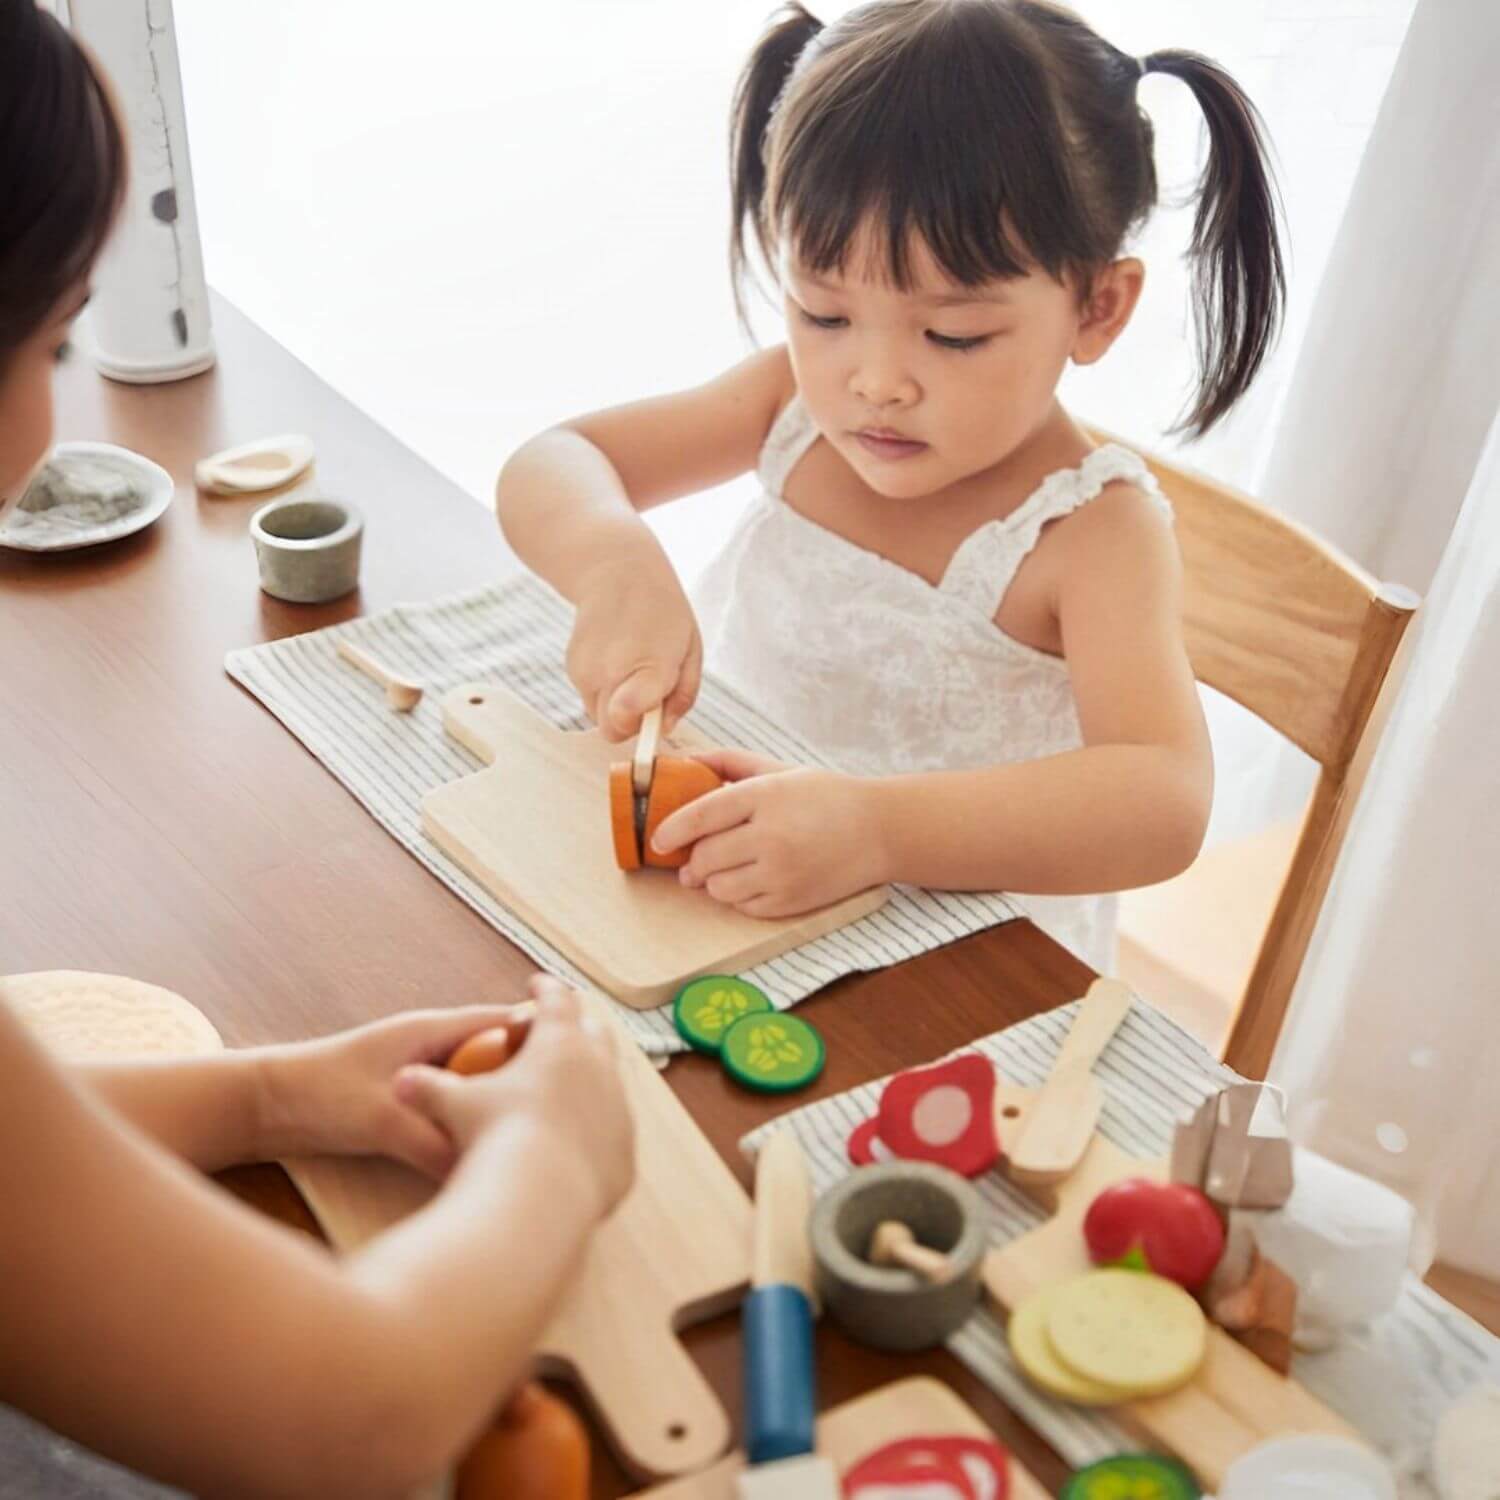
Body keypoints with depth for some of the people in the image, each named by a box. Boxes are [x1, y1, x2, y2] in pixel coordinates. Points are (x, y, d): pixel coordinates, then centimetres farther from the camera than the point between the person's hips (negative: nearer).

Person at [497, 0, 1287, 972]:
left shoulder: (1093, 530, -17)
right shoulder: (800, 400, -2)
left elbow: (1166, 802, -29)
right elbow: (549, 470, -2)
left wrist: (876, 826, -42)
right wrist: (615, 565, -25)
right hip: (714, 904, 5)